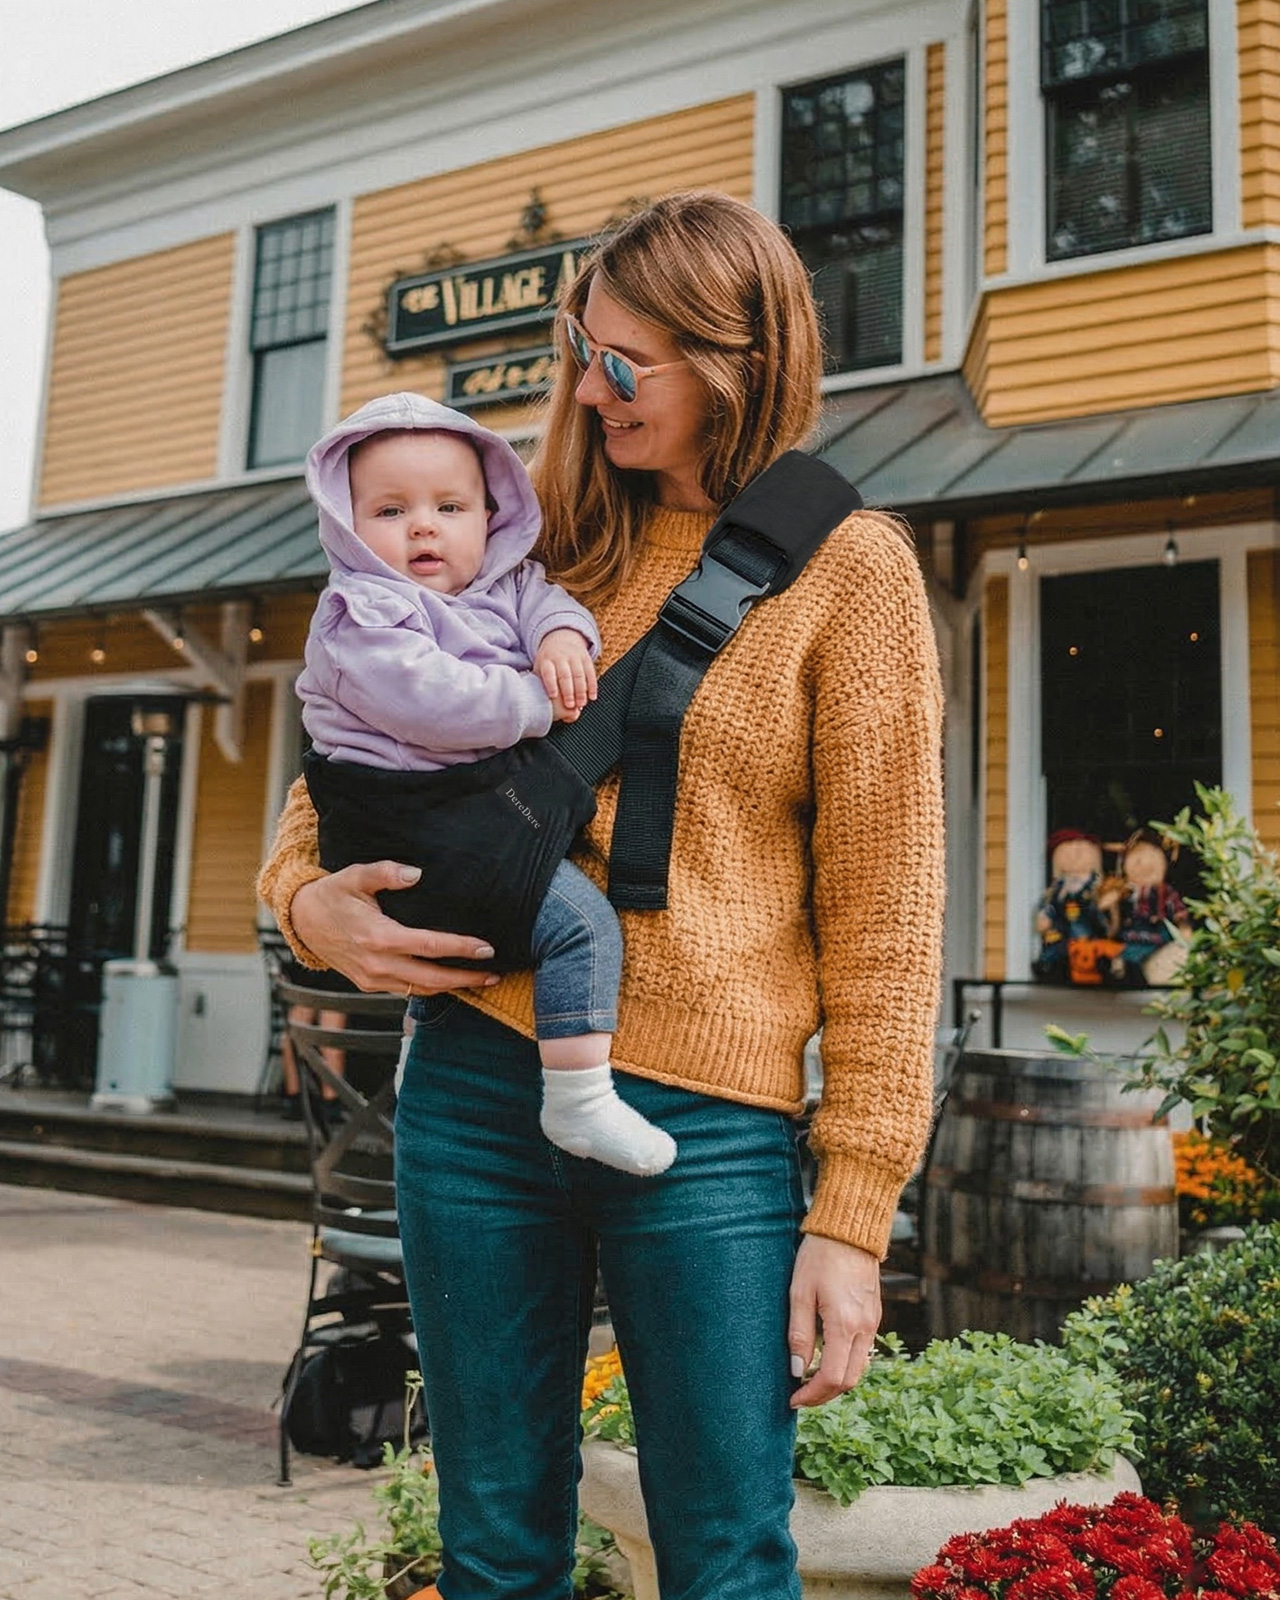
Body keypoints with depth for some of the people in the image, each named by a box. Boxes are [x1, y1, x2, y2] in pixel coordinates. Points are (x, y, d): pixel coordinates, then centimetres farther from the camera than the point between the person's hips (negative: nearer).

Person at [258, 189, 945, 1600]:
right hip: (476, 1081, 4)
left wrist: (853, 1210, -7)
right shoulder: (547, 542, 12)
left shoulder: (845, 567, 0)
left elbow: (882, 904, -3)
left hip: (705, 1122, -3)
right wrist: (307, 893, -3)